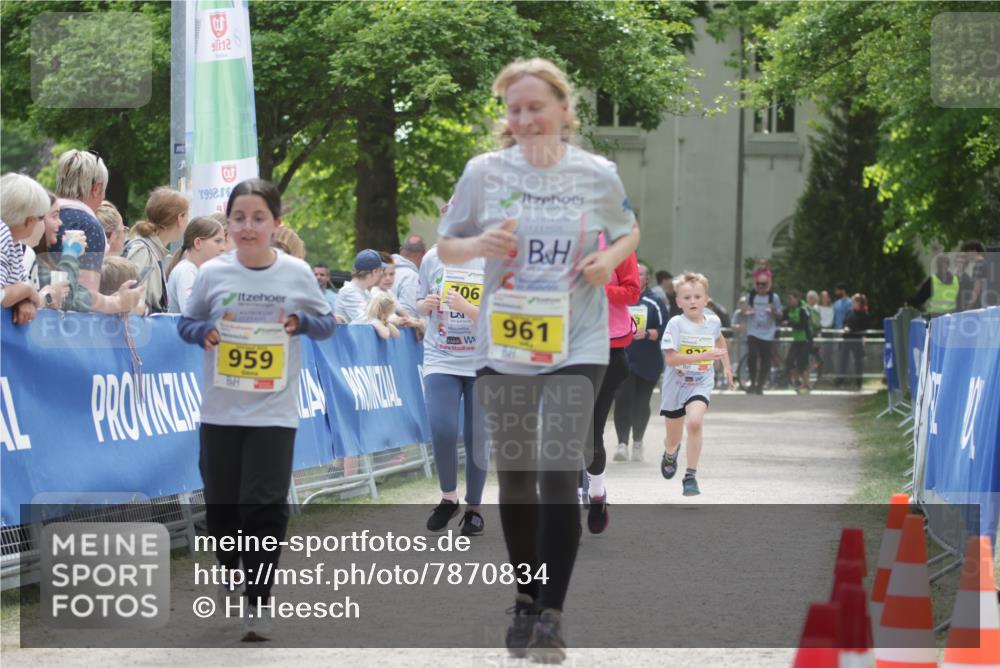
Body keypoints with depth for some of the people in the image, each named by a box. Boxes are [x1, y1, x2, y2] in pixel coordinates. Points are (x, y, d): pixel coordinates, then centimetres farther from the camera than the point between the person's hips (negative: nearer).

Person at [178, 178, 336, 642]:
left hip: (274, 412, -2)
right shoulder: (212, 273, -3)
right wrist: (204, 332, -15)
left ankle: (257, 603, 0)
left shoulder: (297, 274, -3)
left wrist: (300, 322, -13)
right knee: (221, 504, 12)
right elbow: (186, 322, 7)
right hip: (220, 410, 2)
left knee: (265, 507, -8)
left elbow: (327, 323, 8)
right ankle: (230, 568, 42)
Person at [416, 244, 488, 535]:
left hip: (483, 364, -1)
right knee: (442, 430, -13)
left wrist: (465, 307, -24)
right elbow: (419, 305, 12)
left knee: (476, 437, 4)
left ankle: (474, 508, 21)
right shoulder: (433, 259, 0)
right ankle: (448, 498, 10)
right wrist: (427, 305, -11)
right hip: (441, 361, 1)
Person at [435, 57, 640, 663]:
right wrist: (480, 245, -15)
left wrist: (610, 258, -6)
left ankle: (552, 615, -8)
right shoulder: (484, 172, -2)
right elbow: (445, 249, 6)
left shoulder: (598, 174, -2)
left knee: (559, 475, -13)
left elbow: (629, 231, 16)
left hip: (577, 346, -2)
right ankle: (526, 603, 27)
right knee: (515, 476, 11)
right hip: (504, 346, 2)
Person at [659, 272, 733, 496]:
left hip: (701, 384, 1)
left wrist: (726, 366, 22)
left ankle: (691, 476, -19)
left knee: (694, 422, -28)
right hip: (676, 385, -1)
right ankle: (670, 453, 54)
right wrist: (703, 356, -32)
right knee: (673, 438, 14)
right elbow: (670, 358, -25)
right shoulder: (676, 324, -16)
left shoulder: (713, 321, -3)